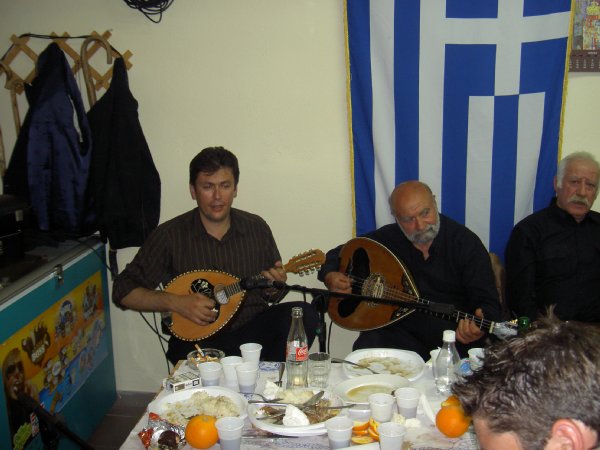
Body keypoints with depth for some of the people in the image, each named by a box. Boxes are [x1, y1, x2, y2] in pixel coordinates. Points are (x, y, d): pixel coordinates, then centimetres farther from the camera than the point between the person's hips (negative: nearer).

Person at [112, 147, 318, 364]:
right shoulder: (169, 235, -5)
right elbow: (124, 291, -3)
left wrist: (273, 289, -12)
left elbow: (272, 294, 13)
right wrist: (175, 302, -18)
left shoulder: (256, 228, 4)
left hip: (254, 329, 3)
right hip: (197, 336, -2)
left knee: (304, 314, -24)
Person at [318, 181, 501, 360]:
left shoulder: (466, 242, -6)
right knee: (365, 351, -28)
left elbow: (489, 303, -9)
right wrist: (330, 276, -8)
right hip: (400, 332, 2)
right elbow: (337, 254, 15)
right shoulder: (388, 237, 2)